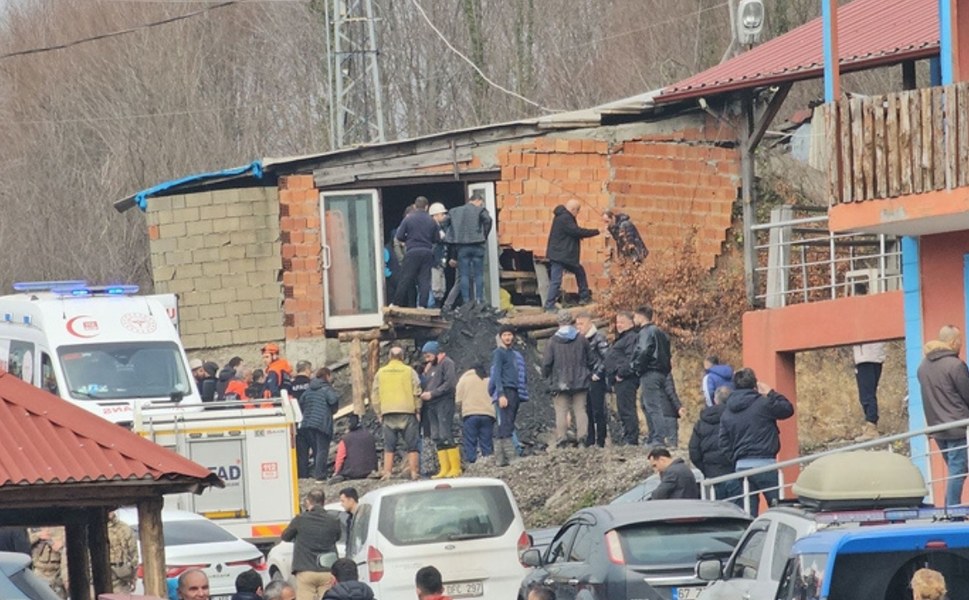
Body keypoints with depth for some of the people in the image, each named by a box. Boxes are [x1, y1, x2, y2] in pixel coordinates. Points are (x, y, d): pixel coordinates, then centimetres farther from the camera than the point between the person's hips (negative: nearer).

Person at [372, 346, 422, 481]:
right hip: (407, 412, -2)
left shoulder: (380, 373, 8)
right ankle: (414, 473, -2)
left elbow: (375, 395, 8)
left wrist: (378, 414, 13)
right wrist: (418, 410, 6)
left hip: (388, 414, 2)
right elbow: (417, 393, -2)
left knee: (389, 446, 5)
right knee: (411, 446, 3)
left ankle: (387, 473, -3)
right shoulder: (409, 371, 1)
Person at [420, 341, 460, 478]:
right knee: (437, 438, 3)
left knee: (445, 436, -13)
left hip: (444, 403, -9)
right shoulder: (432, 367, 23)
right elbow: (428, 385, 24)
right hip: (432, 405, 9)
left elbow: (450, 384, -15)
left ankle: (455, 468, -12)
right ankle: (445, 469, 3)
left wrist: (432, 394, -15)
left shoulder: (447, 363, -3)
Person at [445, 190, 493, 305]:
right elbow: (487, 220, -16)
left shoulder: (454, 212, 13)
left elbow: (448, 226, 7)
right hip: (477, 246, -2)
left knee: (463, 275, 3)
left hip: (461, 247, 2)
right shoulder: (480, 210, 0)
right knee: (478, 274, 3)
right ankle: (479, 300, -3)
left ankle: (466, 301, -1)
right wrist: (484, 236, -3)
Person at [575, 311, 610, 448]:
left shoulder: (598, 338, -7)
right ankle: (589, 441, 14)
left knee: (598, 411, -4)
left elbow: (607, 358, -11)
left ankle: (601, 441, -1)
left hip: (596, 381, -7)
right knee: (586, 411, 8)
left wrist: (598, 374, -13)